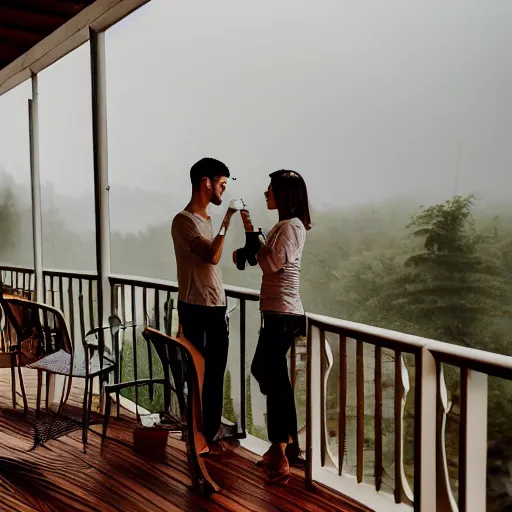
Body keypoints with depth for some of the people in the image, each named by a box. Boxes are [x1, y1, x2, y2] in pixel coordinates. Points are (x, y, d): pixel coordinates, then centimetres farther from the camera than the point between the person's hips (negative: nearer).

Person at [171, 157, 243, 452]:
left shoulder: (206, 219, 15)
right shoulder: (184, 220, -13)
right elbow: (212, 256, -25)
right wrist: (228, 218, -23)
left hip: (216, 307, 9)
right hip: (196, 309, -9)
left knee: (216, 374, 13)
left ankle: (213, 432, 25)